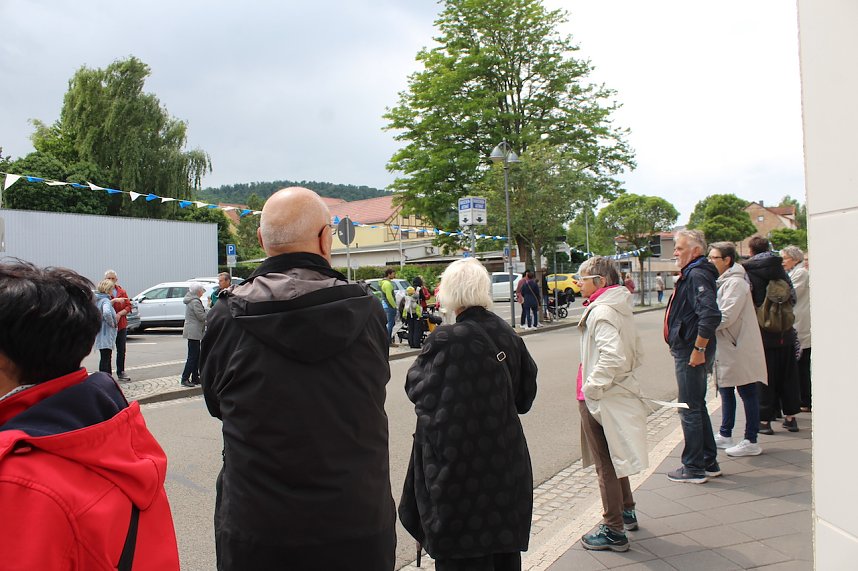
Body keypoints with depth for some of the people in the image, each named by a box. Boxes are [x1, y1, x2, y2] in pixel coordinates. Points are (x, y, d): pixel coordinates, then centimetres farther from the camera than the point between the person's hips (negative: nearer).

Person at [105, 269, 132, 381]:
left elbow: (128, 307, 6)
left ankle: (121, 373, 19)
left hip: (121, 324, 4)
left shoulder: (122, 291, 12)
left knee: (121, 350, 9)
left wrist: (120, 314, -10)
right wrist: (114, 300, -26)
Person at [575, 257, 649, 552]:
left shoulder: (601, 312, -21)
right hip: (619, 393, 10)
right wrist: (623, 374, 16)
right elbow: (637, 353, 15)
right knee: (614, 459, 25)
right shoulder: (621, 309, 8)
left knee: (606, 466, 3)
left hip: (599, 400, -10)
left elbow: (612, 356, -33)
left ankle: (614, 531, 15)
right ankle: (627, 512, 41)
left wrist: (591, 387, -23)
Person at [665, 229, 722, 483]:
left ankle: (694, 468, 9)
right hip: (687, 350, 11)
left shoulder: (697, 275, -17)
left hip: (691, 352, -11)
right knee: (697, 407, 18)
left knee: (690, 409, -2)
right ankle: (709, 462, 28)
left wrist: (698, 350, -25)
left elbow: (711, 315, -30)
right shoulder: (690, 274, 15)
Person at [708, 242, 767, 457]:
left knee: (747, 393, -2)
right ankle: (725, 435, 27)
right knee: (726, 390, 16)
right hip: (727, 347, 10)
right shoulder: (722, 282, 15)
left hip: (740, 347, -10)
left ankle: (751, 442, 5)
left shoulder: (735, 283, -16)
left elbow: (726, 316, -23)